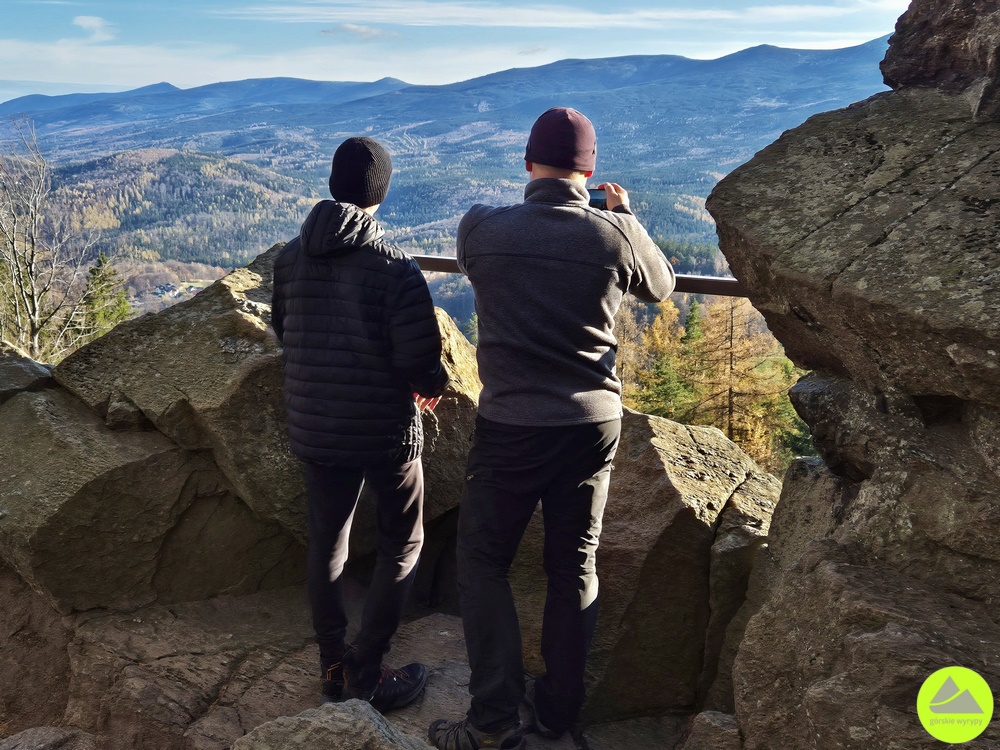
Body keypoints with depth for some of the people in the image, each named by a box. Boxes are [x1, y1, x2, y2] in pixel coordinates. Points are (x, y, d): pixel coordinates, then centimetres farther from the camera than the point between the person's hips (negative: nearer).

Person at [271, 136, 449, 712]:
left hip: (314, 429, 5)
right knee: (402, 545, 15)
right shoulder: (395, 265, -19)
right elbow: (420, 362, -20)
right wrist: (437, 383, 3)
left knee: (327, 545, 19)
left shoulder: (291, 257, -2)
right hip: (386, 431, -5)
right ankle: (368, 672, 16)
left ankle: (334, 668, 30)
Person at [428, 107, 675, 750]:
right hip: (595, 425, 2)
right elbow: (661, 286, 13)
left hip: (510, 428, -2)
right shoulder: (616, 234, -7)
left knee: (483, 563, 12)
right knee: (575, 567, 15)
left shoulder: (482, 228, -7)